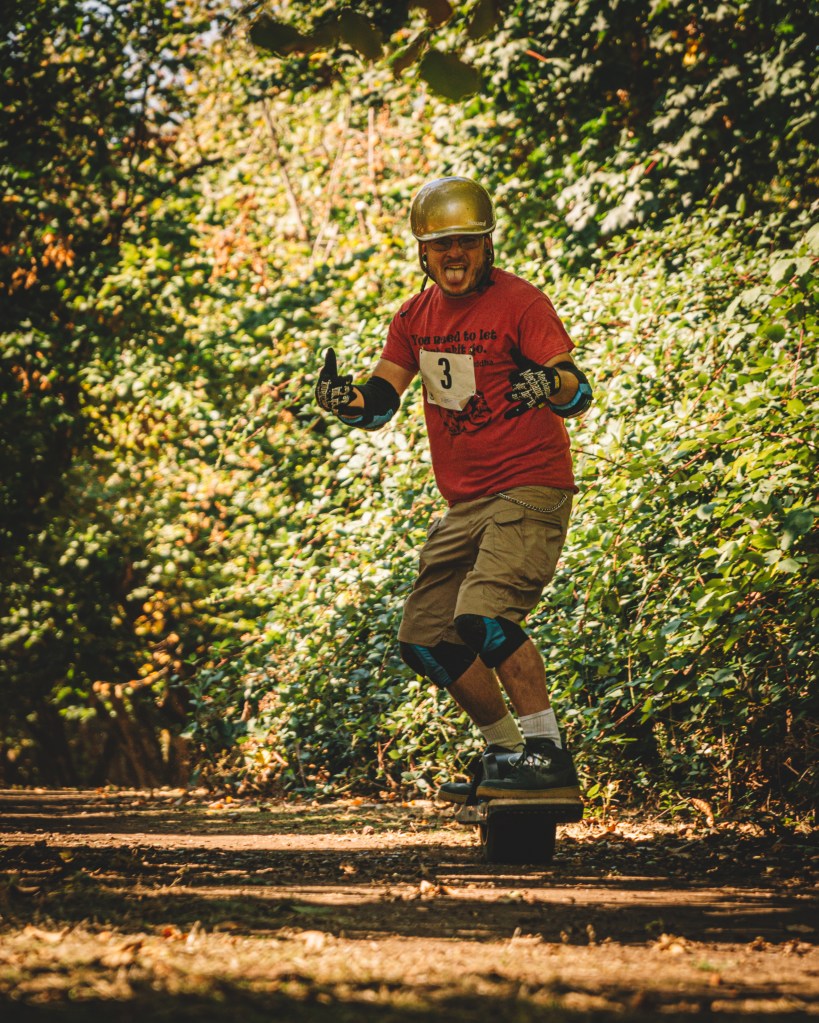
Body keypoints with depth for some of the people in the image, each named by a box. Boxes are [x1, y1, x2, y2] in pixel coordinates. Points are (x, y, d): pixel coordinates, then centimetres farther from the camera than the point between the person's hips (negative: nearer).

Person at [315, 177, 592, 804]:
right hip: (465, 503, 8)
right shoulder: (416, 317, 9)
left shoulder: (520, 303, -12)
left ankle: (549, 757, -17)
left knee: (484, 616, -25)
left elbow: (578, 394, -20)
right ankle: (508, 751, 22)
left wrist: (550, 384, -44)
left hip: (529, 489, -8)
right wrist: (341, 397, -14)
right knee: (426, 639, 8)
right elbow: (379, 403, 8)